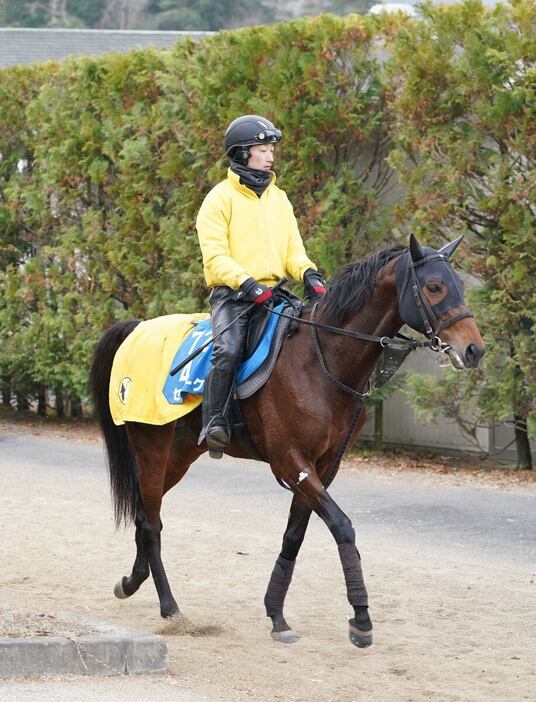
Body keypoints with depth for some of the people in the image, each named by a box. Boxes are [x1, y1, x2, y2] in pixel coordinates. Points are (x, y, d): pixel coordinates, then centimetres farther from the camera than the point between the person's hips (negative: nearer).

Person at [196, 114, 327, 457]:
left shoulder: (279, 198, 19)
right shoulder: (221, 198, 0)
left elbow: (293, 249, 16)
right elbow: (215, 257, -8)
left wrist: (307, 273, -6)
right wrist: (246, 283, -23)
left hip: (273, 293, 6)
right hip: (231, 294, -6)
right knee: (228, 350, -30)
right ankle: (215, 423, -26)